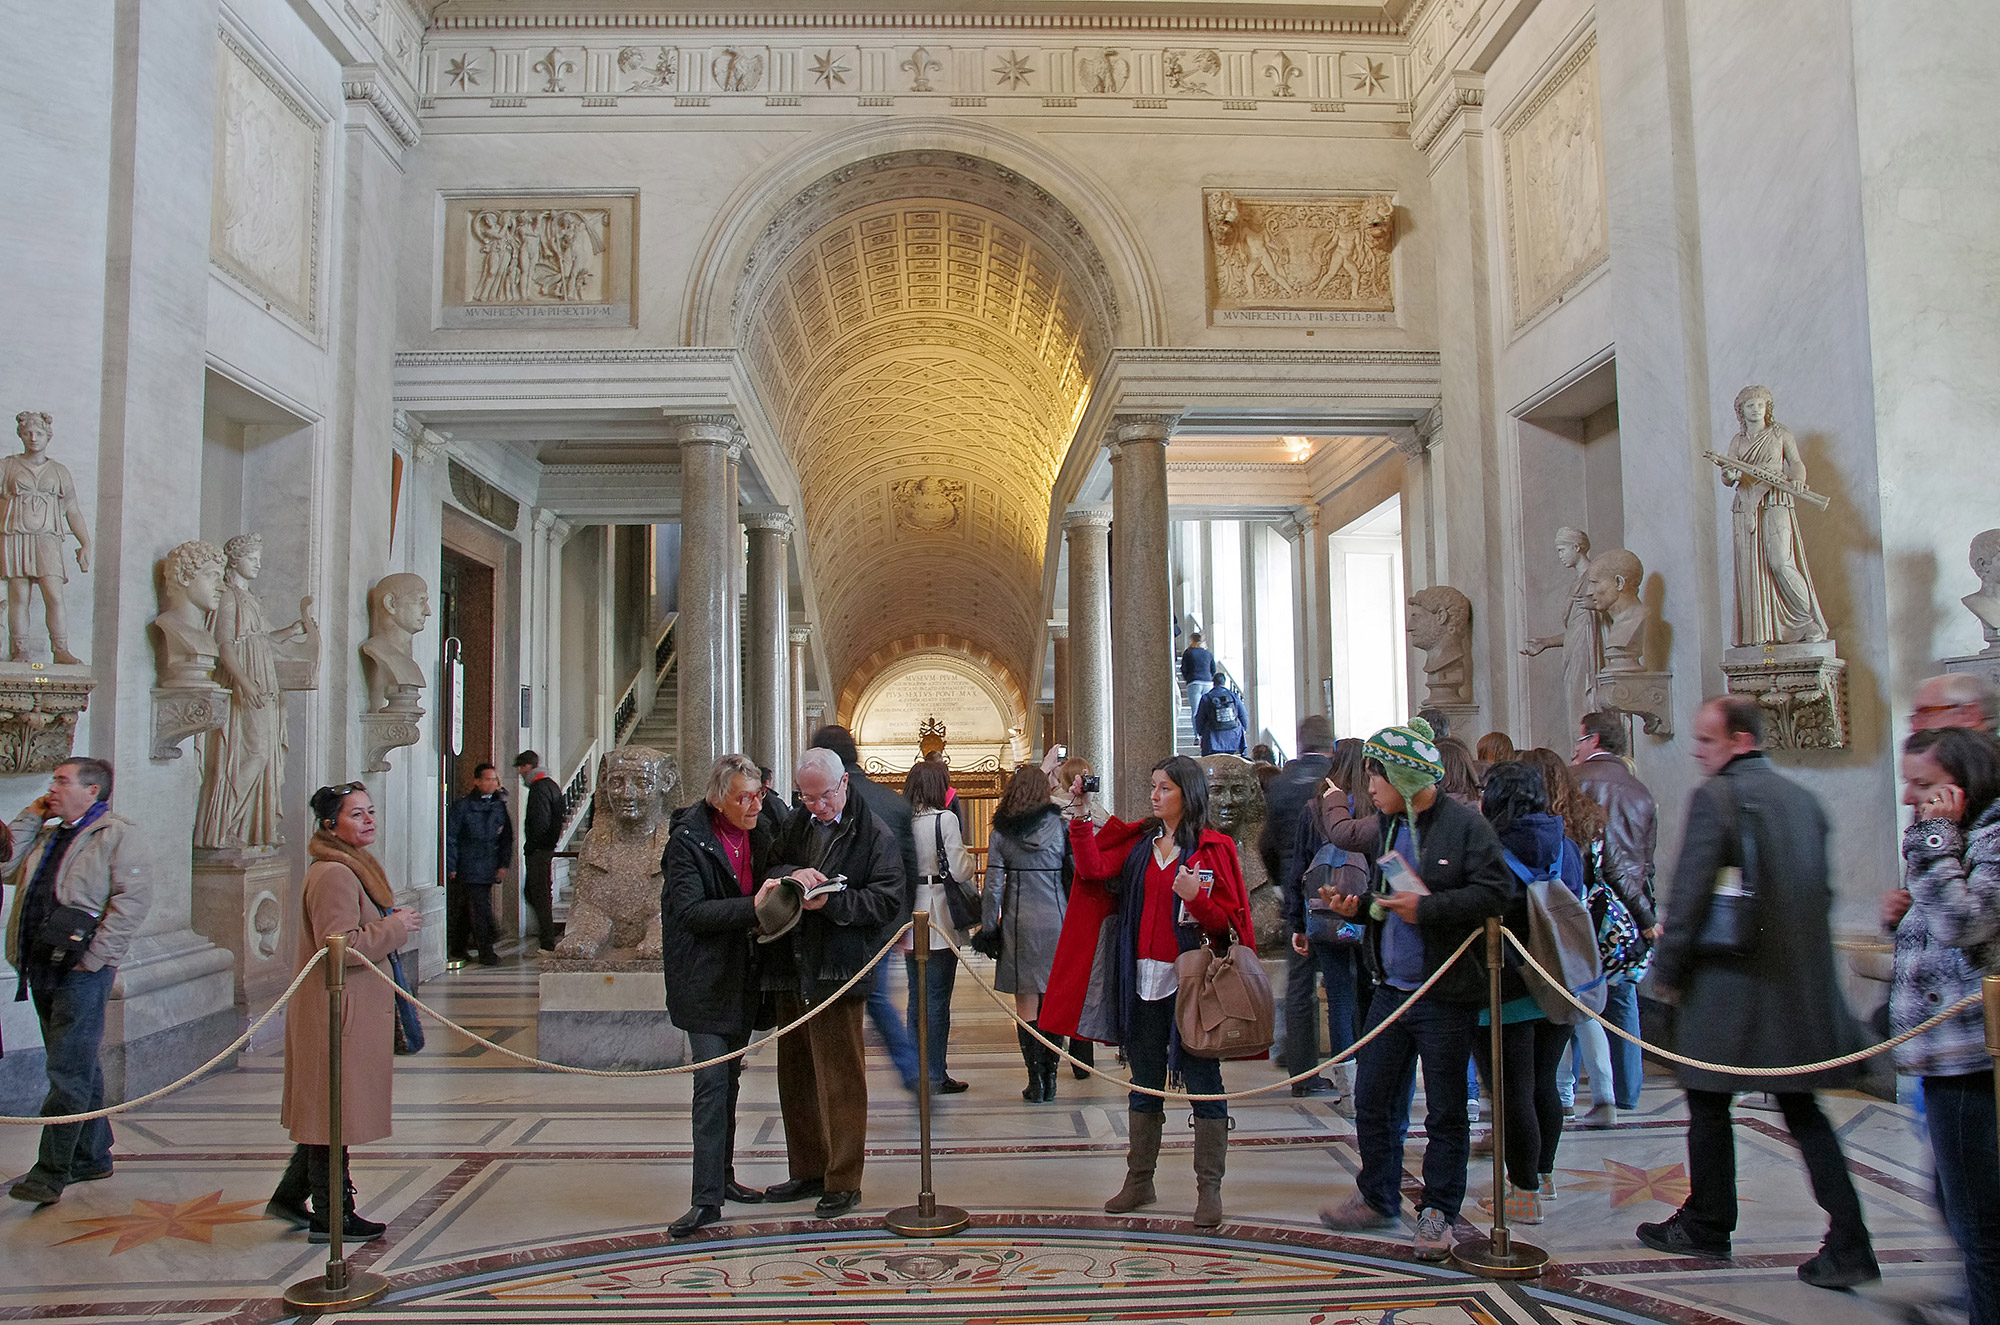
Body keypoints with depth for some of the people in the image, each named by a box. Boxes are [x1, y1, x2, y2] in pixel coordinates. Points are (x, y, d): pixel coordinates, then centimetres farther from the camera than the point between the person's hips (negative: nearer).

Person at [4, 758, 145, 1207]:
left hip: (82, 972, -8)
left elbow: (134, 898, -17)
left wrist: (93, 956, -19)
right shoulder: (46, 835, 20)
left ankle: (51, 1172, -2)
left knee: (68, 1072, -6)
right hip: (42, 967, 8)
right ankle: (92, 1157, 25)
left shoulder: (116, 834, -7)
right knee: (77, 1067, 15)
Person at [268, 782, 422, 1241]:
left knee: (328, 1112, 18)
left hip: (353, 1009, 11)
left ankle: (289, 1197, 29)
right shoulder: (333, 875, -18)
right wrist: (395, 928, -17)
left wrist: (393, 925, 13)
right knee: (335, 1112, -1)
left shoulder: (355, 868, 16)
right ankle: (331, 1216, 9)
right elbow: (339, 947, -26)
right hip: (336, 1010, -11)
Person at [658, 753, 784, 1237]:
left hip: (742, 975, 6)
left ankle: (723, 1176, 27)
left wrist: (789, 883, -7)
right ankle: (707, 1197, -6)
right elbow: (691, 911, -22)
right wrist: (752, 907, -31)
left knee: (730, 1076, 15)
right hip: (704, 977, -6)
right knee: (712, 1080, -10)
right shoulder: (687, 839, -15)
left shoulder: (761, 828, 2)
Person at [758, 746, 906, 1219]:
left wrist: (831, 902, -21)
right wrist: (791, 875, -12)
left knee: (840, 1077, -1)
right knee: (795, 1073, 15)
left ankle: (843, 1181, 11)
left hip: (836, 971, -7)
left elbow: (889, 900, -11)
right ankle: (808, 1170, 29)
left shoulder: (873, 833, -6)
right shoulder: (795, 826, 14)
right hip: (791, 967, 7)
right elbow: (767, 870, 10)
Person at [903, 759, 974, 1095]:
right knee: (938, 998, 1)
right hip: (939, 919, -6)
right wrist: (972, 862, 6)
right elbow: (960, 870, -14)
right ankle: (936, 1076, 5)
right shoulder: (945, 819, -13)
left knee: (916, 996, 15)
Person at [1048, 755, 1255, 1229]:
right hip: (1143, 979, 5)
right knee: (1144, 1083, 14)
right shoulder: (1138, 842, 10)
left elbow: (1231, 921, -6)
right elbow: (1094, 868, -3)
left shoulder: (1214, 849, -4)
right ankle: (1140, 1180, 24)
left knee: (1203, 1082, 1)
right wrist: (1080, 816, -8)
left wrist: (1196, 898, -23)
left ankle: (1209, 1189, 10)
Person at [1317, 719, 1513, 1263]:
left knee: (1445, 1112, 6)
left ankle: (1437, 1212, 20)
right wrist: (1358, 907, 3)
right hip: (1390, 990, 7)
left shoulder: (1464, 824, -12)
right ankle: (1378, 1199, 30)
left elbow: (1498, 891, -21)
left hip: (1445, 997, -7)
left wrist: (1428, 908, -23)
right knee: (1373, 1101, 14)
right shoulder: (1384, 828, 11)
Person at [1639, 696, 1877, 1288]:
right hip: (1803, 984, 7)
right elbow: (1821, 889, 15)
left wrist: (1667, 970, -7)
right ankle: (1848, 1243, 7)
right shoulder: (1802, 798, 10)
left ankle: (1707, 1226, 20)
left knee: (1709, 1104, 9)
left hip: (1731, 978, -7)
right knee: (1803, 1110, 12)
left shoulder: (1715, 797, -12)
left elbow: (1689, 894, -16)